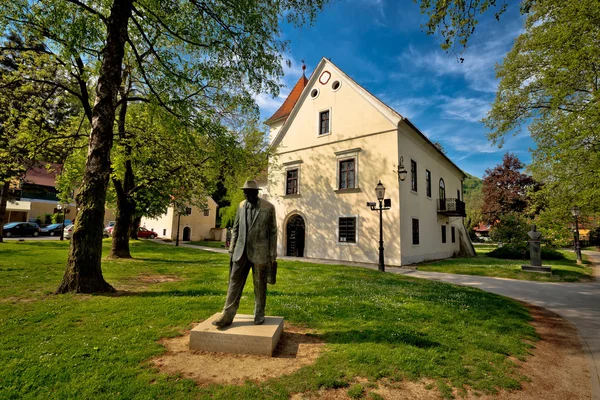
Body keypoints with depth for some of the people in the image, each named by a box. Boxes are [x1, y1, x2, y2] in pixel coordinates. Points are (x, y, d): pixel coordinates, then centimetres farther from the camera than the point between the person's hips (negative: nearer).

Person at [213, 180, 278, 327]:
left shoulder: (268, 207, -6)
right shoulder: (241, 205, 6)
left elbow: (273, 232, -4)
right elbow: (235, 228, 11)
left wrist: (272, 255, -6)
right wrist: (232, 249, 8)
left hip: (260, 252, -3)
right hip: (241, 251, 4)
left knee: (260, 285, 7)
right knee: (234, 282, 4)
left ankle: (259, 314, 23)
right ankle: (227, 315, 11)